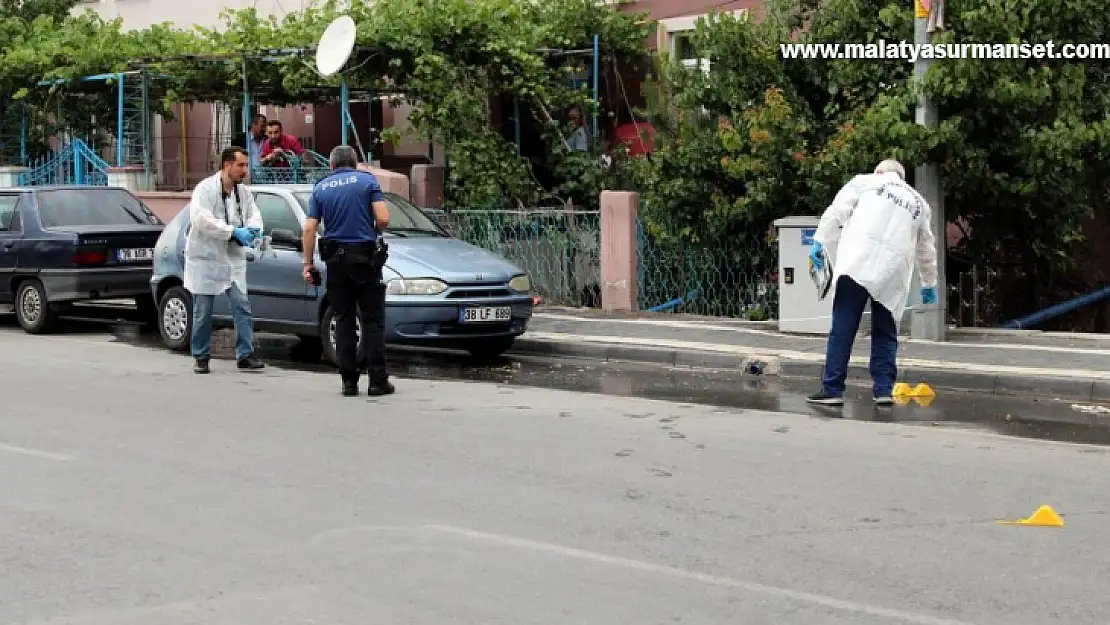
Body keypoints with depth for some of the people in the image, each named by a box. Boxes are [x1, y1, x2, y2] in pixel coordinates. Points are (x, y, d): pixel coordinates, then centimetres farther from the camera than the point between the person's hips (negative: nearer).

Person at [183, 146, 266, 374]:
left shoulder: (243, 193, 8)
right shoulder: (205, 189, -12)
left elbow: (254, 214, 10)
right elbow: (201, 220, -24)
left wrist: (252, 228, -16)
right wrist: (235, 231, -25)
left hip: (233, 260, 5)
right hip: (206, 258, -5)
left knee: (242, 307, -5)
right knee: (202, 312, 3)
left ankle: (245, 355, -4)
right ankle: (201, 357, 14)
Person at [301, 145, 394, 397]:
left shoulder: (321, 188, 8)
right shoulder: (368, 180, 1)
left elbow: (309, 228, 2)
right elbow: (383, 219, -10)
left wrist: (308, 263, 6)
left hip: (335, 261, 2)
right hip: (365, 257, -2)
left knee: (344, 320, 8)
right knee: (373, 320, 1)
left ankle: (349, 381, 5)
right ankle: (378, 381, -3)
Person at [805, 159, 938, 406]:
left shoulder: (864, 181, 20)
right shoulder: (919, 202, 29)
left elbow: (837, 211, 5)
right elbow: (926, 249, 35)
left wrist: (819, 241, 2)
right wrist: (928, 284, 46)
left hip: (858, 264, -3)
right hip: (893, 273, 3)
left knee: (842, 329, -3)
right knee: (885, 334, 13)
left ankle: (832, 390, -6)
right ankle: (884, 389, 6)